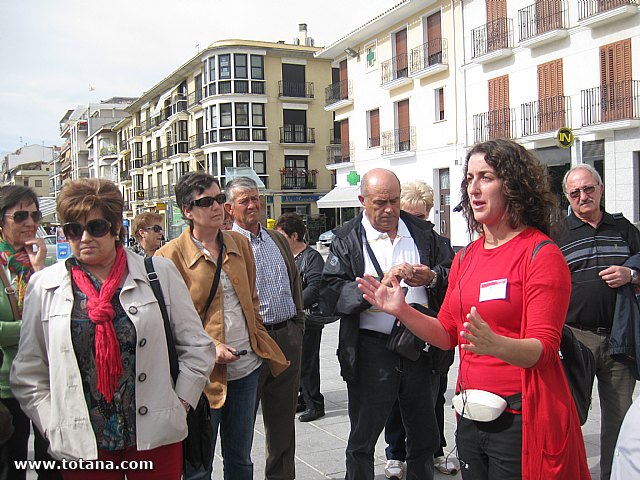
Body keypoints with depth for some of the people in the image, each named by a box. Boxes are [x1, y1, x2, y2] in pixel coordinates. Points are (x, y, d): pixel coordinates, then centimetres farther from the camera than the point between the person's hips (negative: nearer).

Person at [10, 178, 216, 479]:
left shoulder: (160, 274, -1)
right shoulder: (44, 286, 2)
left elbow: (197, 348, 4)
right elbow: (27, 374, 7)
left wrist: (179, 406, -2)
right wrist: (55, 427, -1)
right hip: (81, 446, 1)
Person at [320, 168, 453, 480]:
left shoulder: (422, 232, 8)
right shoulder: (347, 240, -2)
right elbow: (332, 294, -13)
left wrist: (431, 278, -11)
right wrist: (380, 283, -24)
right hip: (371, 352, -3)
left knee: (424, 438, 18)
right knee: (362, 442, 11)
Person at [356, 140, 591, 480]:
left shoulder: (541, 254, -11)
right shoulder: (466, 257, 9)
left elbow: (542, 348, -17)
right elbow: (447, 334, 12)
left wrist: (494, 344, -36)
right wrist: (401, 311, -2)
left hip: (520, 417, -6)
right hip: (470, 414, 6)